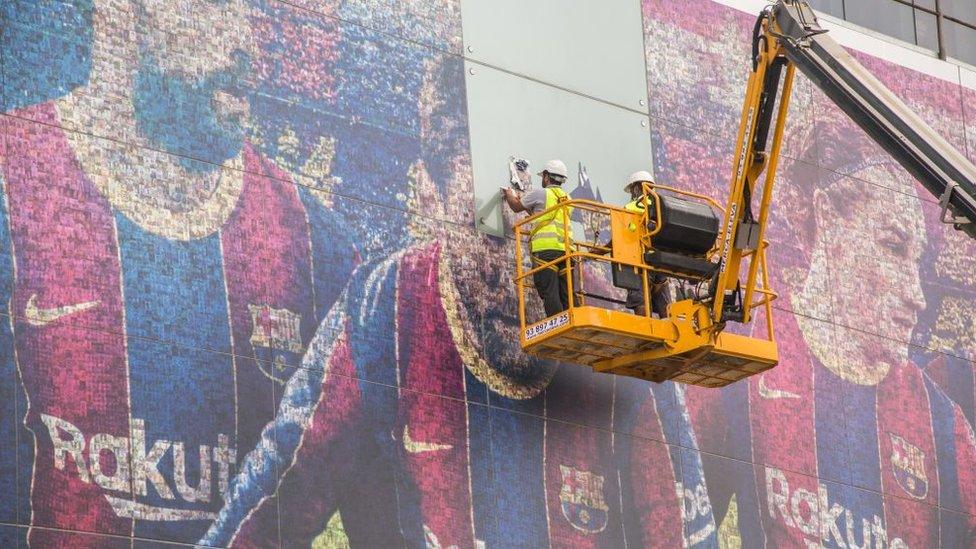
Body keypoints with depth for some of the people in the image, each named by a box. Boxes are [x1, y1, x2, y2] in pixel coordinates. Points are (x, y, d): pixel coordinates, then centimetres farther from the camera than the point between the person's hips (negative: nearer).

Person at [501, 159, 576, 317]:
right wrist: (522, 200, 47)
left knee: (550, 294, -12)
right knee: (567, 295, 2)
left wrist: (509, 195, 40)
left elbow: (516, 207, 18)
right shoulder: (567, 199, 23)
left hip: (545, 249, -6)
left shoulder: (540, 193, 3)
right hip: (566, 249, 6)